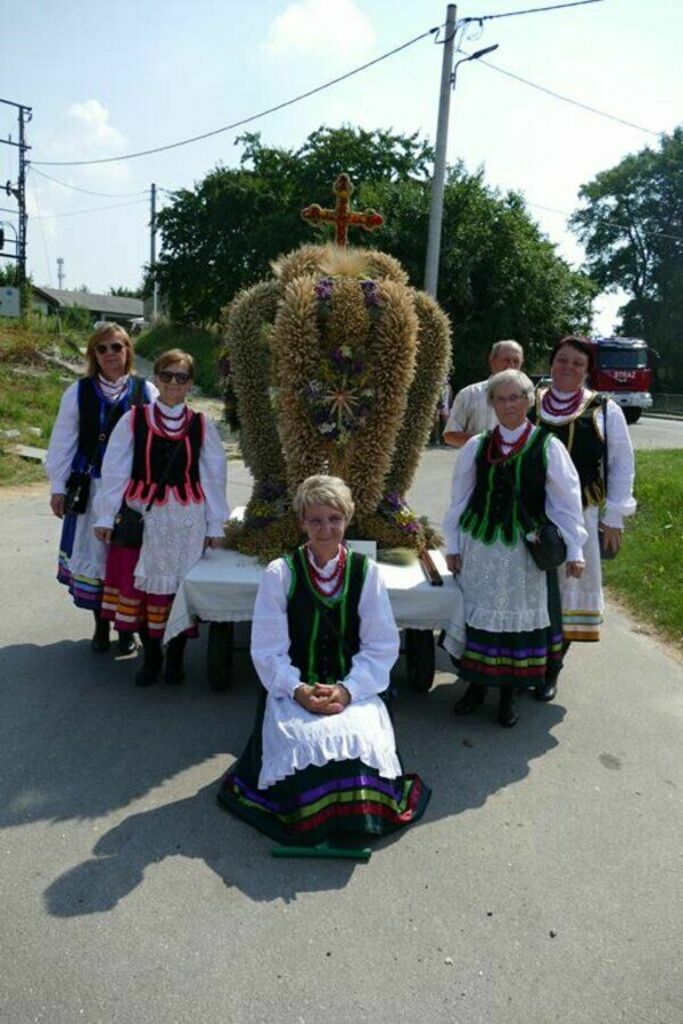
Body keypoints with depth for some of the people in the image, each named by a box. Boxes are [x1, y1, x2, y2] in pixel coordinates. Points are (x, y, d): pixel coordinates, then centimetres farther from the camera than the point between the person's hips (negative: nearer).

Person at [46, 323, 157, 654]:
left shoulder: (146, 391, -1)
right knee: (94, 552, 8)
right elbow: (63, 442, 4)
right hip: (91, 487, 1)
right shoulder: (79, 392, 0)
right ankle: (100, 625, 26)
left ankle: (127, 626, 23)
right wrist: (58, 487, 3)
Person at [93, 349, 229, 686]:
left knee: (180, 586, 7)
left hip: (186, 519, 0)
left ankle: (175, 656, 25)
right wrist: (105, 516, -1)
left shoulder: (201, 426, 1)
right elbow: (114, 472, 0)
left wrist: (215, 525, 1)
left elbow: (214, 477, 2)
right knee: (141, 584, 5)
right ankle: (151, 654, 24)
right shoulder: (133, 421, -2)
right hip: (141, 516, 0)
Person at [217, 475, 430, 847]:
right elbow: (267, 649, -3)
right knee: (303, 743, -30)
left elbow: (382, 646, -1)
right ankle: (308, 821, -4)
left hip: (353, 688, 1)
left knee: (360, 738, -28)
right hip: (292, 689, -1)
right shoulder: (280, 573, -3)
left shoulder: (366, 572, 1)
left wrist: (347, 689, -15)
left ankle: (354, 820, -2)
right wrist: (298, 690, -18)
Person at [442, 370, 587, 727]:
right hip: (479, 546, 2)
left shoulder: (548, 447, -4)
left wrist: (574, 550, -5)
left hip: (525, 548, -2)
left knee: (519, 615, 8)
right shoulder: (477, 446, 2)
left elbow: (566, 501, -3)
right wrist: (452, 545, 6)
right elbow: (459, 499, 6)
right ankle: (476, 685, 27)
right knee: (477, 613, 10)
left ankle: (509, 691, 24)